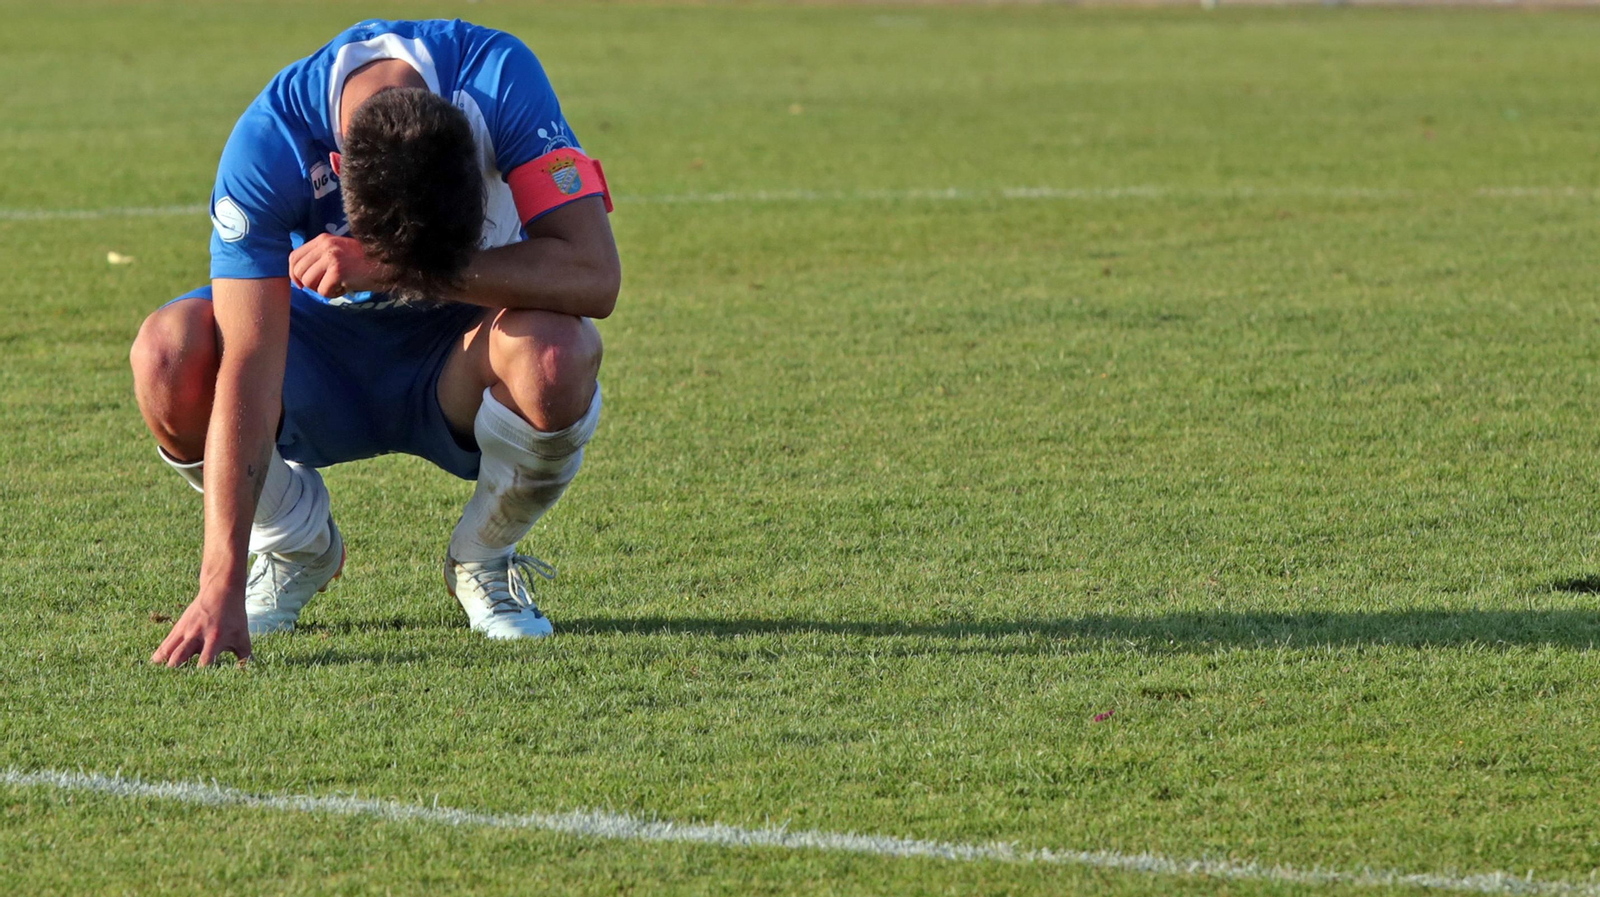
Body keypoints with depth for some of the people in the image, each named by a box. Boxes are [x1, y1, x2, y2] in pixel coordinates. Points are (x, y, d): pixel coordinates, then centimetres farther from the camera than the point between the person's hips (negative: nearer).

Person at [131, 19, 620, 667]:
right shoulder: (266, 143, -29)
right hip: (326, 349, 1)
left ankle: (484, 560, -2)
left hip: (456, 369, -1)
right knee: (168, 355, -29)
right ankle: (299, 547, 3)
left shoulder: (500, 77, -30)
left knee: (557, 352, -36)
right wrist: (222, 583, -37)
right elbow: (248, 369, -32)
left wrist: (395, 270, -40)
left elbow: (594, 274, -35)